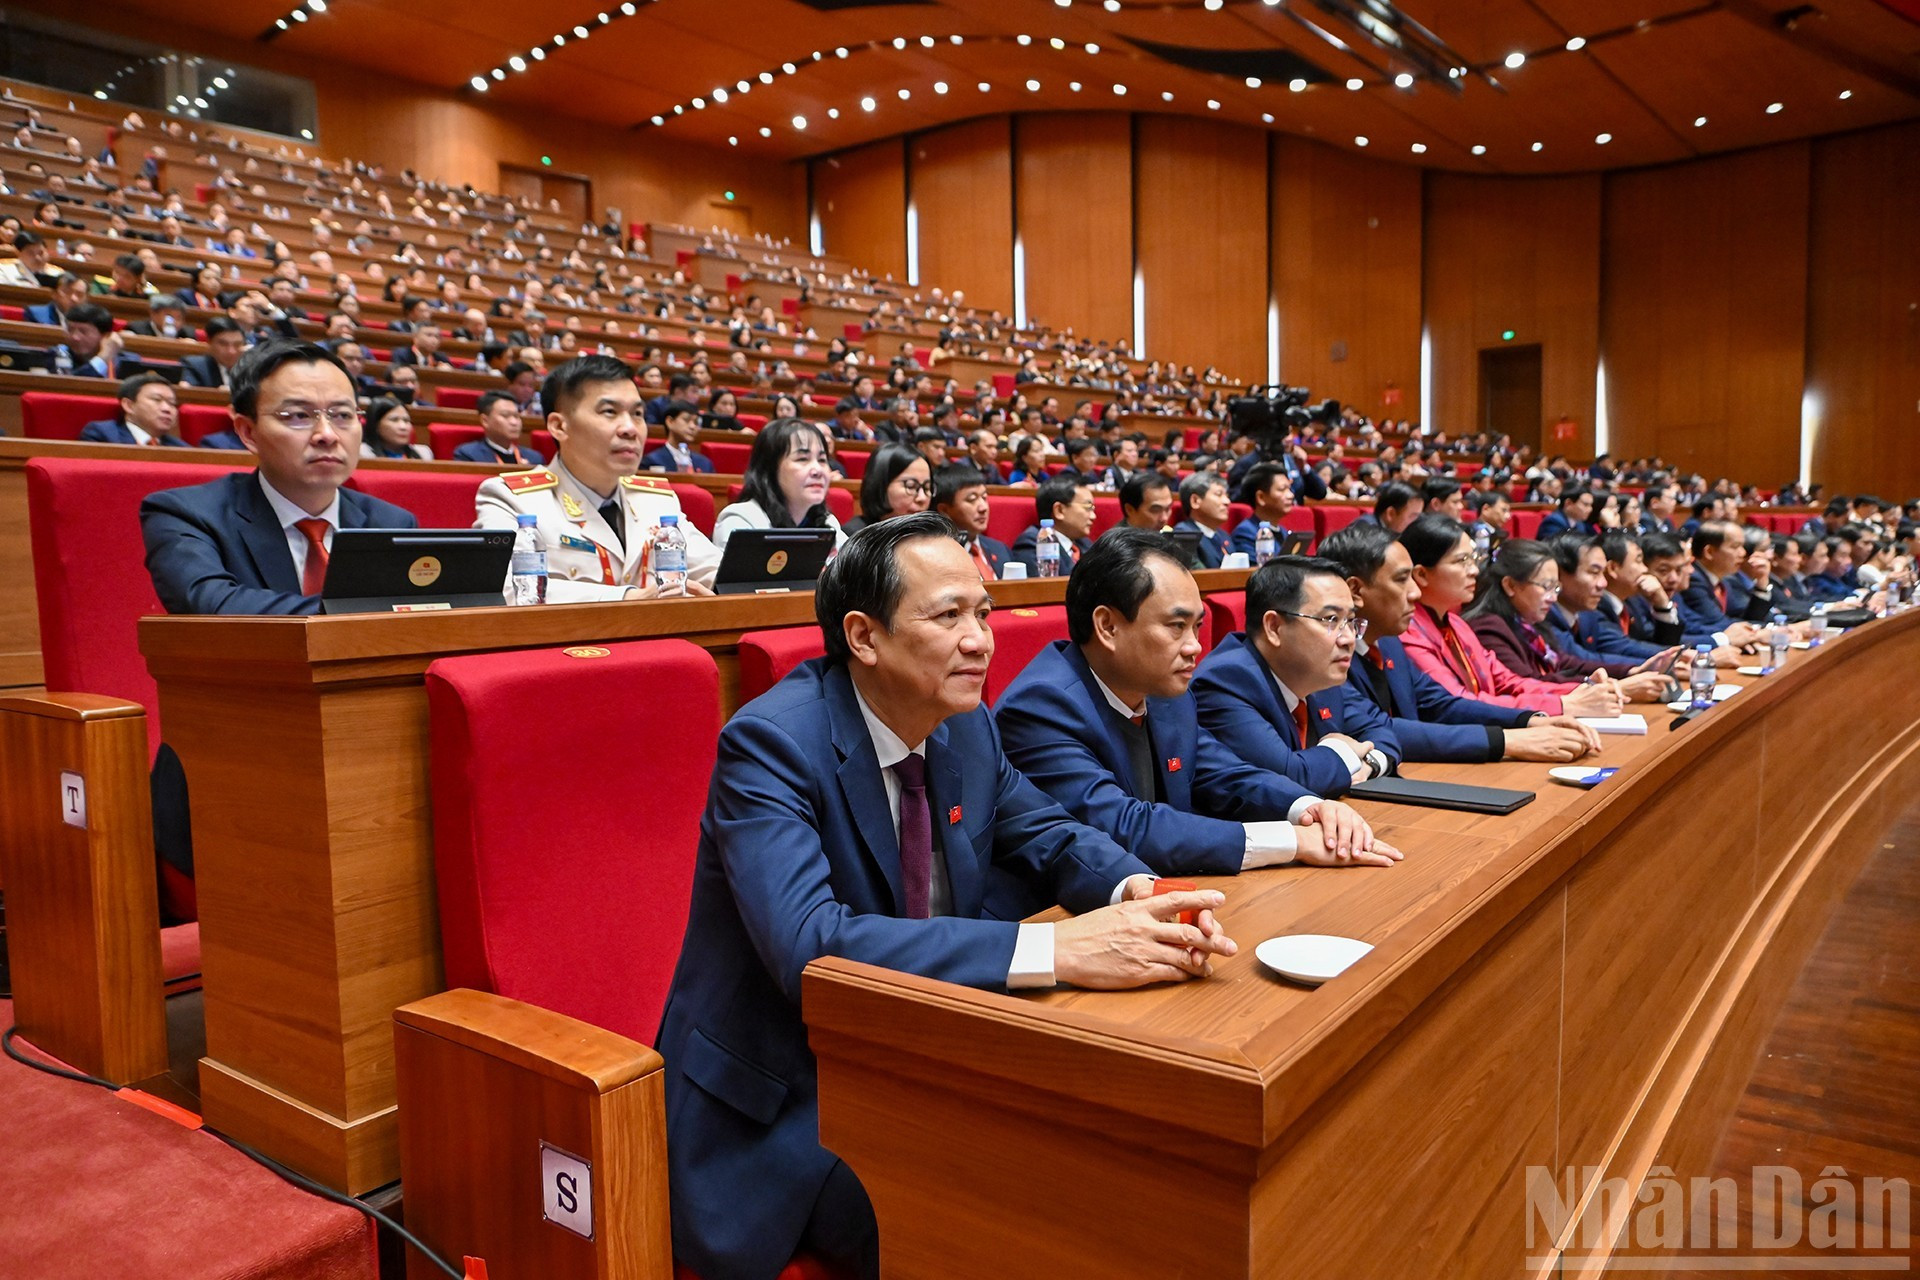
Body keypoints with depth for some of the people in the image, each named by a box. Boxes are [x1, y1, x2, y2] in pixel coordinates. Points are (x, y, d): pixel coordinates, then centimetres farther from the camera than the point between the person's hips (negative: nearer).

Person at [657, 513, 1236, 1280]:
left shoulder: (965, 724, -2)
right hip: (779, 1103, -6)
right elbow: (809, 947, -35)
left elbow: (1049, 834, 8)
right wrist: (1058, 949, -40)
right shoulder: (770, 742, -23)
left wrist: (1138, 894, -16)